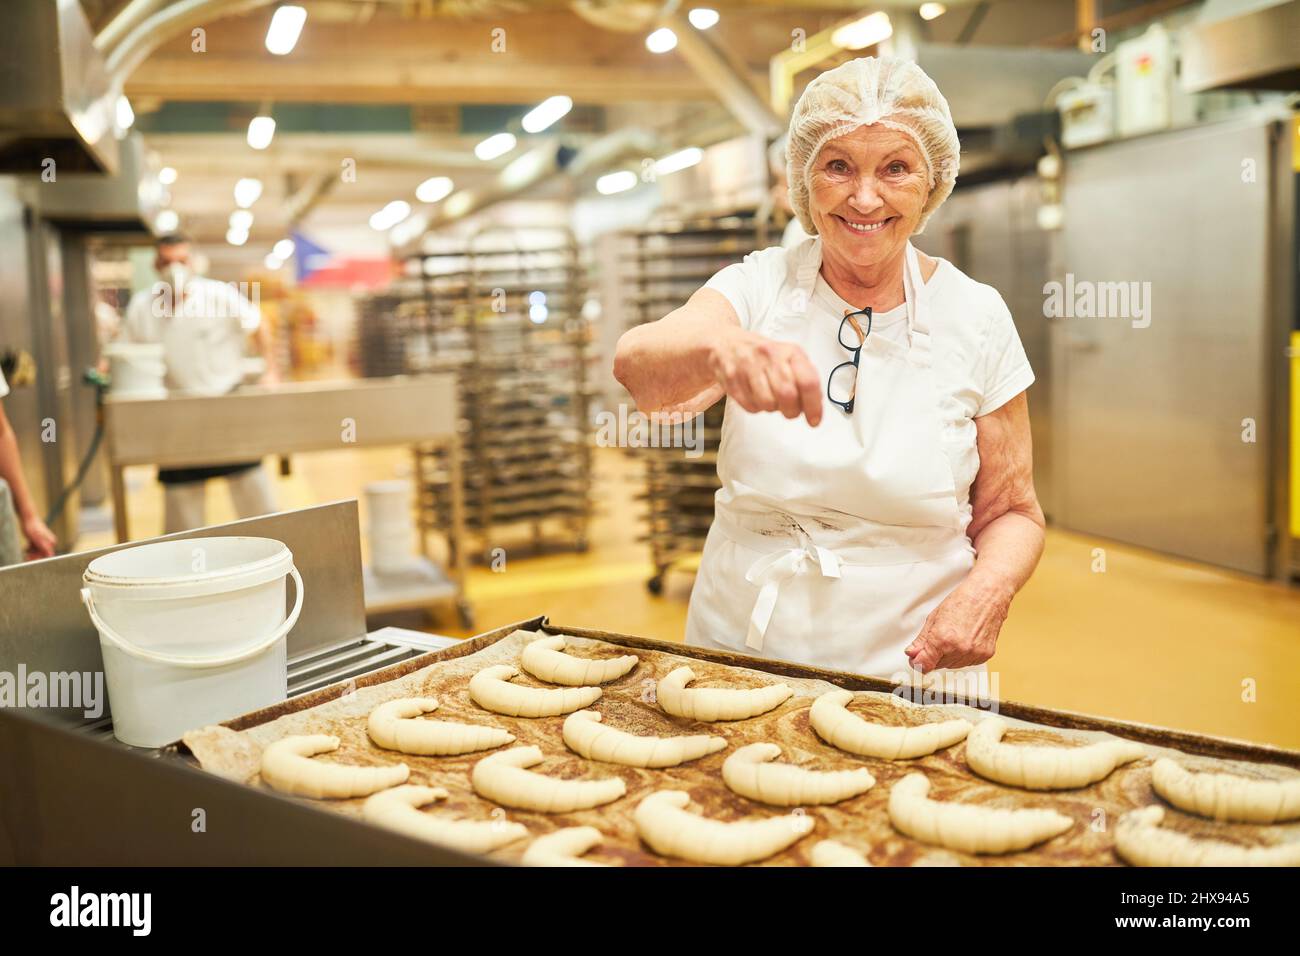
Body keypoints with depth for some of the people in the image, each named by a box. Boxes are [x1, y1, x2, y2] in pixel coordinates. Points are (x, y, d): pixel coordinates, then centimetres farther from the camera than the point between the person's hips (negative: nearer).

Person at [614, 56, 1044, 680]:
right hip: (737, 650, 1)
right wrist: (719, 348, -45)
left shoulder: (975, 317, -3)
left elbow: (1009, 512, 5)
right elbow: (635, 365, -23)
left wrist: (989, 587, -16)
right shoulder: (759, 285, -3)